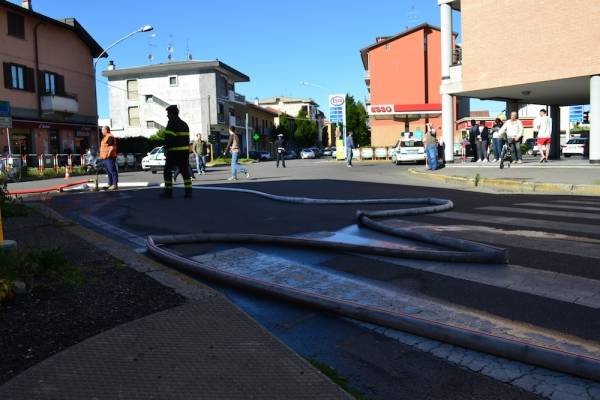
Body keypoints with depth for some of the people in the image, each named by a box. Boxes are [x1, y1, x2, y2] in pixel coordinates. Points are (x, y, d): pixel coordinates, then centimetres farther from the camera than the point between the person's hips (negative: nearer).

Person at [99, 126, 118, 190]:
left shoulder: (110, 137, -12)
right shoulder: (105, 137, 22)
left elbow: (112, 147, -19)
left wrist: (109, 153, -23)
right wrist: (101, 155, 25)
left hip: (109, 157, -11)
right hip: (104, 158, 11)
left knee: (112, 171, -10)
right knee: (108, 171, 15)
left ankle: (115, 185, -11)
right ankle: (110, 184, 21)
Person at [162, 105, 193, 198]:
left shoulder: (171, 124, -8)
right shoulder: (184, 124, 18)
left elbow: (168, 139, -17)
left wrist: (166, 150, -12)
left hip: (174, 152, -7)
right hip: (185, 151, 7)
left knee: (168, 171, 5)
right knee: (185, 172, 5)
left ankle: (168, 192, 6)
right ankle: (188, 192, -2)